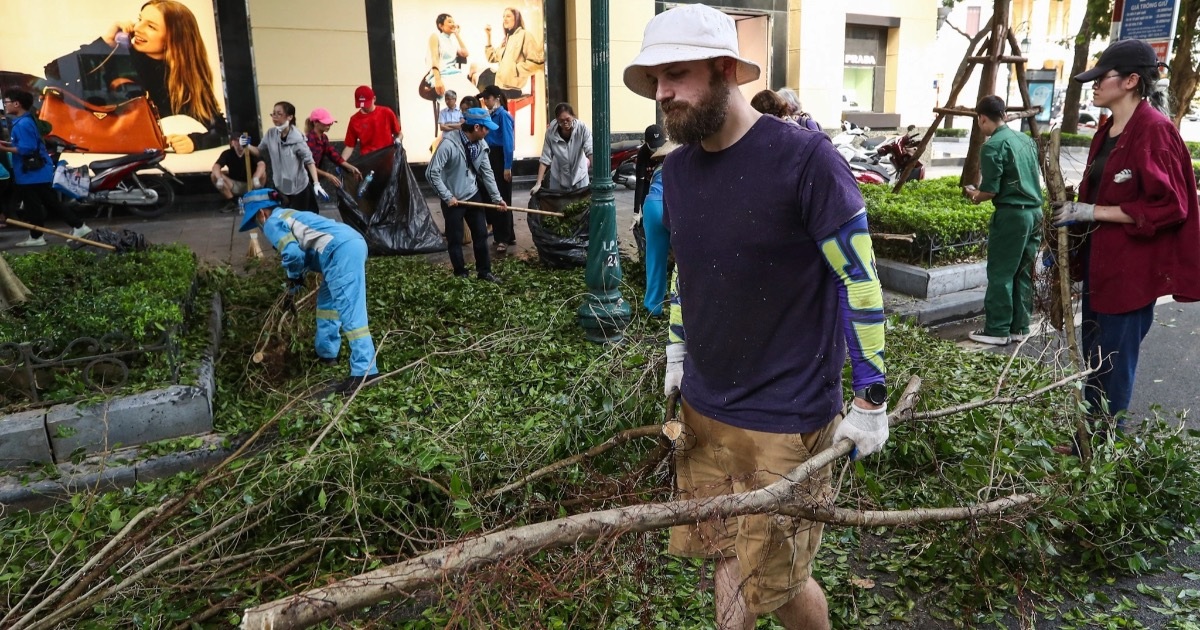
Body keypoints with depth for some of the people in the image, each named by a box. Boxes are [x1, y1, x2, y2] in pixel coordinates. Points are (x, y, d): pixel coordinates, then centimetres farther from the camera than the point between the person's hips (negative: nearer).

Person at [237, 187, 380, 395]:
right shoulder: (289, 215, 34)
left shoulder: (272, 222, 5)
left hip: (341, 251, -10)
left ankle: (365, 370, -17)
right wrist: (299, 275, 30)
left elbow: (292, 253, -8)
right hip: (353, 242, 10)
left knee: (350, 311, -14)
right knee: (327, 299, 25)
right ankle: (326, 353, 35)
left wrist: (294, 278, 11)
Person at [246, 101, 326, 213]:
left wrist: (316, 183, -26)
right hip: (279, 186, 5)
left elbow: (309, 161, -18)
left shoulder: (296, 138, -19)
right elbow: (259, 152, 8)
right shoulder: (270, 134, -5)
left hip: (299, 187, -5)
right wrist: (248, 146, -12)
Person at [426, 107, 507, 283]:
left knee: (481, 234, 12)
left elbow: (487, 172, 4)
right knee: (455, 240, 6)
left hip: (474, 195, 6)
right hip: (453, 199, -6)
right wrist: (447, 196, -20)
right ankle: (461, 274, 22)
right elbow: (432, 172, -22)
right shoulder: (449, 144, -23)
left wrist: (497, 197, 3)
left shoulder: (480, 144, -4)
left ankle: (484, 271, 26)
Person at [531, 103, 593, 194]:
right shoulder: (551, 132, -18)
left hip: (579, 175, -1)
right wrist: (538, 183, -20)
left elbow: (590, 152, -28)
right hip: (558, 177, 1)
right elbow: (545, 159, -16)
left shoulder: (582, 128, -22)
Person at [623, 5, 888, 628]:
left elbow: (860, 281, -13)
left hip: (785, 415, -5)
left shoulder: (804, 157, -17)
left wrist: (871, 399, -9)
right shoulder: (676, 169, 3)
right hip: (704, 406, 6)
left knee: (775, 580, 8)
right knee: (724, 554, 17)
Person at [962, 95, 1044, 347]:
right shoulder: (1026, 139, 13)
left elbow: (991, 191, -15)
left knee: (1000, 275, 0)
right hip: (1034, 212, 8)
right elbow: (1034, 178, 19)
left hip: (1011, 214, -8)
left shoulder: (993, 145, -12)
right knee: (1023, 273, 13)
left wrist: (973, 195, 6)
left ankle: (997, 331, 5)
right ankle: (1019, 327, 19)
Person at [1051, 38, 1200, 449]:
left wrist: (1092, 212, -19)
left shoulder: (1154, 130, -15)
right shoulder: (1108, 131, 12)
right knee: (1094, 360, 16)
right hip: (1099, 261, 9)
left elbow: (1166, 206, -19)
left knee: (1113, 366, 1)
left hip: (1131, 267, -9)